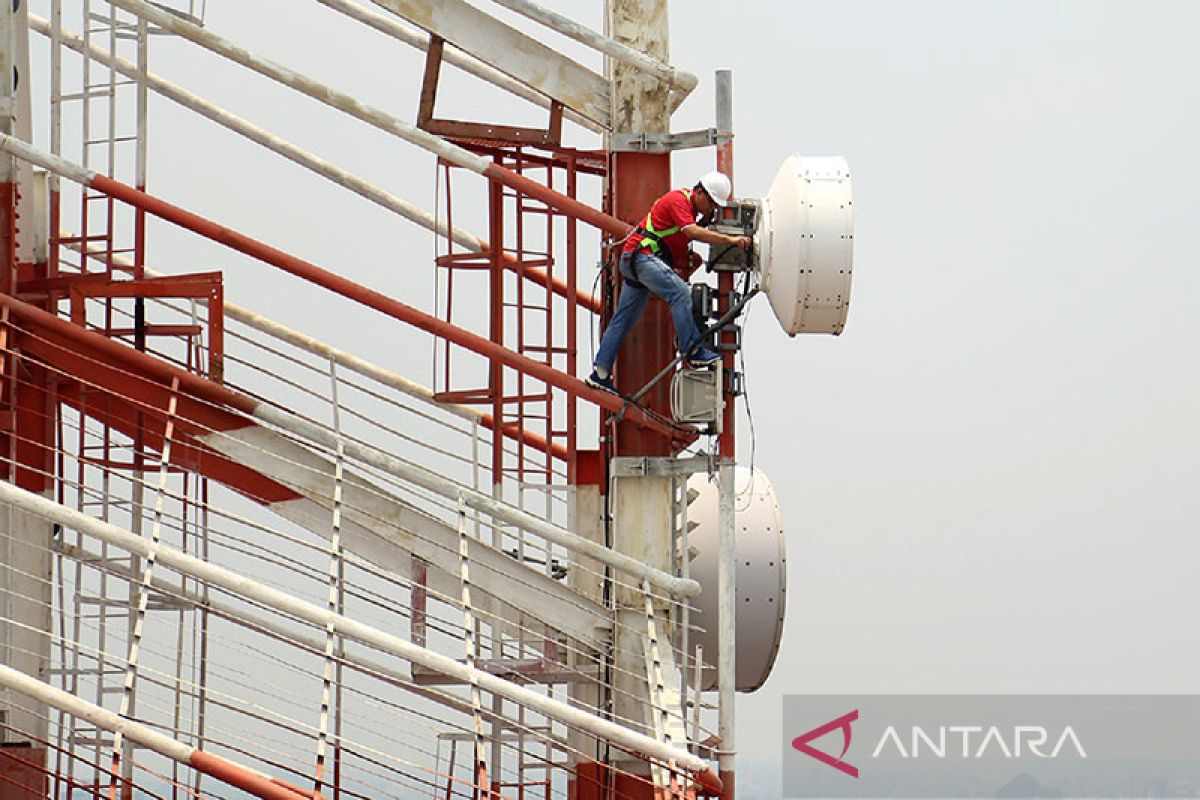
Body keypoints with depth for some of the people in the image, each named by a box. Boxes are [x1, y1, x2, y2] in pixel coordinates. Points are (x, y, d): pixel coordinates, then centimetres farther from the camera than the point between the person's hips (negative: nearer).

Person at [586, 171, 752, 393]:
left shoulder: (692, 207, 19)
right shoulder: (678, 200, -13)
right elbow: (692, 231, -26)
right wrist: (729, 240, -32)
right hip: (640, 254, -11)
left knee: (624, 319, 10)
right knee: (679, 292, -25)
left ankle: (600, 373, 11)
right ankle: (693, 351, -31)